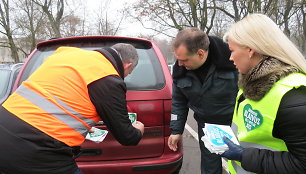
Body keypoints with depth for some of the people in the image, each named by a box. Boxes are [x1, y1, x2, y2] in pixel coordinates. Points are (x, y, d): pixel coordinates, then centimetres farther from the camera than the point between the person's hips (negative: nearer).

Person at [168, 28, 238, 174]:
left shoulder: (231, 58, -22)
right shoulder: (180, 69, -9)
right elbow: (178, 101, 4)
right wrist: (176, 130, 4)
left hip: (235, 123, -3)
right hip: (206, 126, 3)